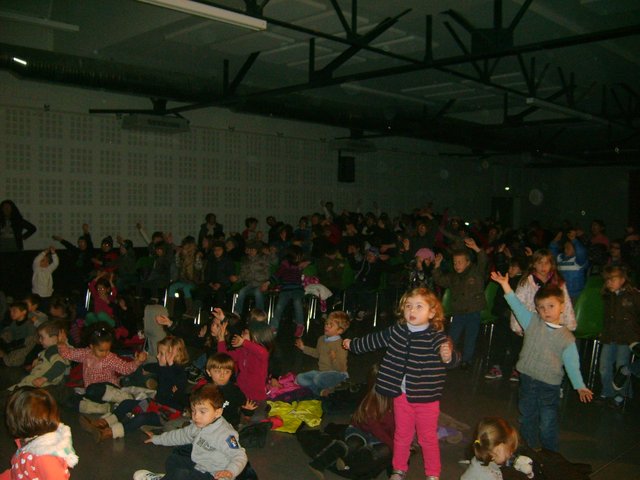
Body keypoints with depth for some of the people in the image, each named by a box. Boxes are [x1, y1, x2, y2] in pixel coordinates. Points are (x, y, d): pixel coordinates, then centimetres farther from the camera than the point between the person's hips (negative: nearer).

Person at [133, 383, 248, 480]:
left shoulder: (225, 434, -27)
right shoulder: (197, 426, 2)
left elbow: (240, 456, -27)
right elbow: (182, 435, 20)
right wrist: (157, 439, 29)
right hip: (197, 465, 10)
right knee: (172, 459, 21)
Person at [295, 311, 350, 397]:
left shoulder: (340, 344, -20)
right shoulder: (321, 339, 5)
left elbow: (340, 368, -22)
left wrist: (334, 359, -40)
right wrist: (304, 348, 24)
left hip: (337, 373, -8)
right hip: (322, 371, 8)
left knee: (318, 379, -37)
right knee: (300, 378, -3)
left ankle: (329, 388, -5)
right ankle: (322, 390, -14)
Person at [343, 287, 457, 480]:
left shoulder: (436, 337, -18)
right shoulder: (396, 331, -4)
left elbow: (452, 358, -30)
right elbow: (375, 340, 12)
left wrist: (448, 356, -55)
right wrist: (353, 344, 25)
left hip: (426, 398, -4)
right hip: (402, 395, 4)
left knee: (428, 437, 12)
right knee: (402, 435, 20)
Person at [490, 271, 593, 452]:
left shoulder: (566, 337, -4)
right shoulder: (533, 322, -1)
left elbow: (572, 364, 0)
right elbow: (517, 306, -9)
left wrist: (580, 386, -4)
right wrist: (505, 285, -18)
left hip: (549, 384, -3)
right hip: (527, 379, 3)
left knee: (548, 423, 4)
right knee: (527, 418, 18)